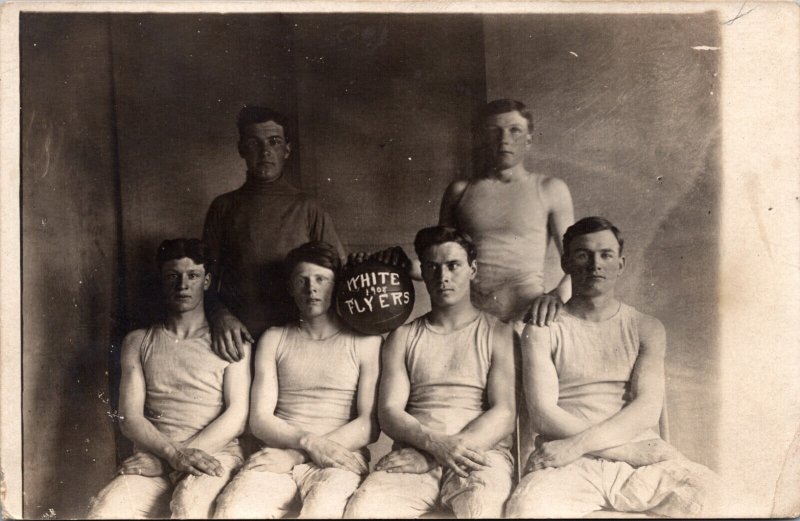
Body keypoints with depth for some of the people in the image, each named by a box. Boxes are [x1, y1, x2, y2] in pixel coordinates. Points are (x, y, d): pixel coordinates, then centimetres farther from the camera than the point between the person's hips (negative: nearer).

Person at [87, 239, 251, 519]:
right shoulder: (138, 342, 19)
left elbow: (237, 416, 2)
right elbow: (129, 417, 7)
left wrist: (188, 452, -12)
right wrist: (174, 453, -12)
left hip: (216, 454, -2)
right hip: (152, 455, 2)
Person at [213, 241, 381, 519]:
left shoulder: (364, 341, 11)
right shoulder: (273, 340, 19)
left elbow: (371, 424, 1)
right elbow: (259, 420, 9)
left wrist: (295, 454, -8)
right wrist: (309, 441, -12)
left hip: (341, 457, -2)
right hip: (277, 453, 2)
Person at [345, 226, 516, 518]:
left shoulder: (499, 335, 12)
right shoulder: (402, 338, 19)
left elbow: (504, 414, 0)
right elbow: (389, 412, 7)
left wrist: (457, 447, -18)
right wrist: (435, 443, -14)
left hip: (482, 452, -2)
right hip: (413, 455, 2)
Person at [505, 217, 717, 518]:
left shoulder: (646, 329, 14)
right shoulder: (543, 329, 8)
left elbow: (648, 409, 0)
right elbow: (543, 414, -3)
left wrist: (577, 444, -15)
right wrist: (629, 449, -11)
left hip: (639, 463, 2)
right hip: (568, 465, -2)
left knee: (704, 488, -27)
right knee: (526, 508, -35)